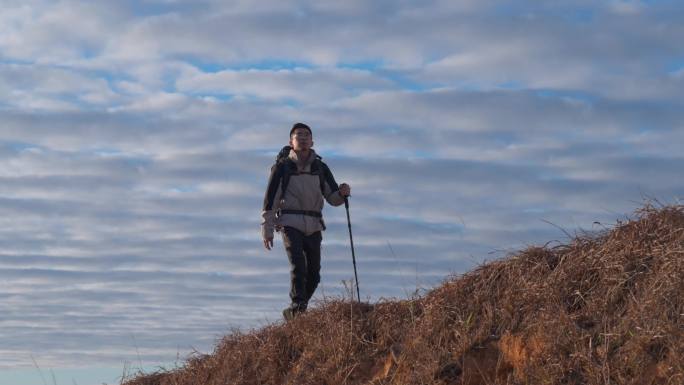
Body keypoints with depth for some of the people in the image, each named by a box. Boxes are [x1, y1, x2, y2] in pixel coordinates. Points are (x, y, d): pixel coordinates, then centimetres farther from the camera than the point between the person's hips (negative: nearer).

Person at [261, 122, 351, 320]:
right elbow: (270, 199, 0)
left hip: (313, 226, 4)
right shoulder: (283, 167, 2)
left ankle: (293, 312, 21)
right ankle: (298, 307, -22)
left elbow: (333, 198, 13)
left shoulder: (320, 168, 12)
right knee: (298, 266, -21)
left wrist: (342, 193, -11)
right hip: (290, 222, -4)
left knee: (314, 275, 4)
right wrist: (266, 229, -5)